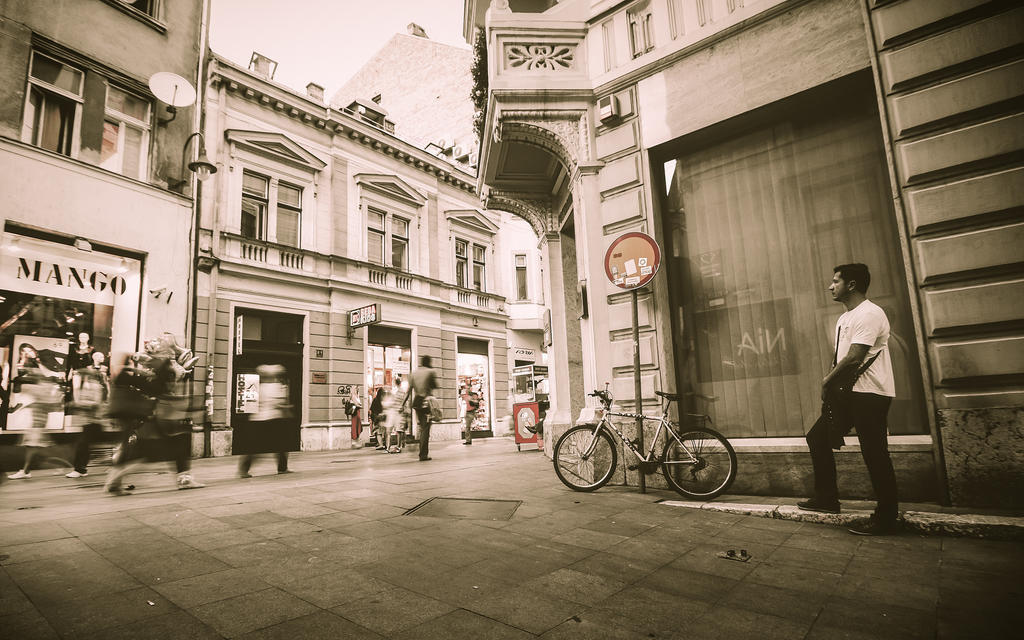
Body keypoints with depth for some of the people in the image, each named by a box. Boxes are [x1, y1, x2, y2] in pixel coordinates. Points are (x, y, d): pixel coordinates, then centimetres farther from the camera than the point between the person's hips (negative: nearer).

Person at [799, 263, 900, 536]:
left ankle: (886, 518, 9)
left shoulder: (869, 314, -15)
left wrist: (827, 380, -10)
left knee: (874, 455, -4)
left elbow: (854, 358, -22)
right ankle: (827, 498, 19)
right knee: (818, 437, 10)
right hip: (850, 393, 10)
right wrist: (831, 382, 3)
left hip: (870, 394, -10)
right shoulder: (844, 318, 18)